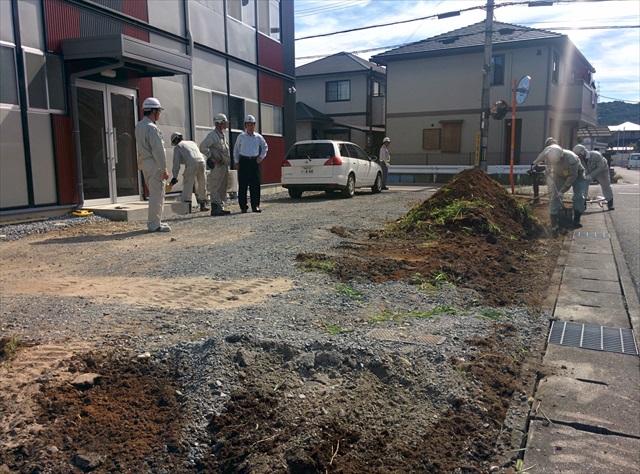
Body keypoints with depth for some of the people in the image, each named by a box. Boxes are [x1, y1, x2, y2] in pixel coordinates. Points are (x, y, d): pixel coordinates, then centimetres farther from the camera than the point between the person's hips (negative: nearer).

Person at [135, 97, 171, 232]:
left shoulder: (139, 126, 14)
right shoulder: (151, 128, -16)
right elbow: (158, 150, -19)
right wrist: (164, 169, -17)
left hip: (145, 162, 10)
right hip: (154, 165, -10)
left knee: (155, 194, 17)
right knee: (156, 195, -5)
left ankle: (154, 221, 23)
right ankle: (154, 225, -2)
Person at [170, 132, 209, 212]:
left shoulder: (178, 147, 16)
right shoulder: (192, 142, 33)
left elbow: (176, 163, 11)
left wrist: (175, 177, 13)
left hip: (191, 164, -5)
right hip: (201, 162, 5)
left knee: (187, 185, -1)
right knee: (201, 185, 15)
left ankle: (187, 207, -6)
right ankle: (203, 205, 22)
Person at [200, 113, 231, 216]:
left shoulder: (223, 135, 19)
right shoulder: (212, 134, -10)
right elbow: (203, 147, -20)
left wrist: (228, 160, 17)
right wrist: (211, 157, -18)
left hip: (225, 165, 9)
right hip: (217, 165, -9)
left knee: (223, 187, 11)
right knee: (215, 187, -7)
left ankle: (221, 207, 17)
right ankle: (215, 208, -6)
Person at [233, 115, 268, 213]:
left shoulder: (258, 137, 8)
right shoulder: (241, 137, 5)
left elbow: (265, 147, 22)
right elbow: (236, 150, 11)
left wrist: (261, 156, 8)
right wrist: (236, 162, 5)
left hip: (255, 162, 1)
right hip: (243, 161, -1)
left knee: (255, 185, 0)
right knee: (242, 185, -2)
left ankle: (255, 206, 6)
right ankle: (243, 207, 3)